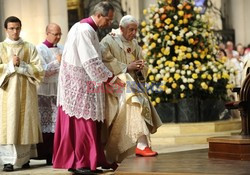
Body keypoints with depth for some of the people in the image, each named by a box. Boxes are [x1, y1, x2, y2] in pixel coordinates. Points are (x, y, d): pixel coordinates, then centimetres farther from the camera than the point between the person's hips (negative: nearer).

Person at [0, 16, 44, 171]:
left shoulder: (30, 48, 8)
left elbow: (39, 70, 0)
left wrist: (21, 64, -11)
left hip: (26, 92, 1)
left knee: (26, 124, 0)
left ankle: (25, 157, 7)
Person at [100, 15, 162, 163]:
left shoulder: (134, 43, 17)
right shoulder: (108, 41, -3)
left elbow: (142, 68, 17)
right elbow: (106, 63, -15)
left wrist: (140, 67, -6)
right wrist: (127, 67, -17)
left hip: (132, 83, 7)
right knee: (133, 102, -28)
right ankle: (142, 145, -34)